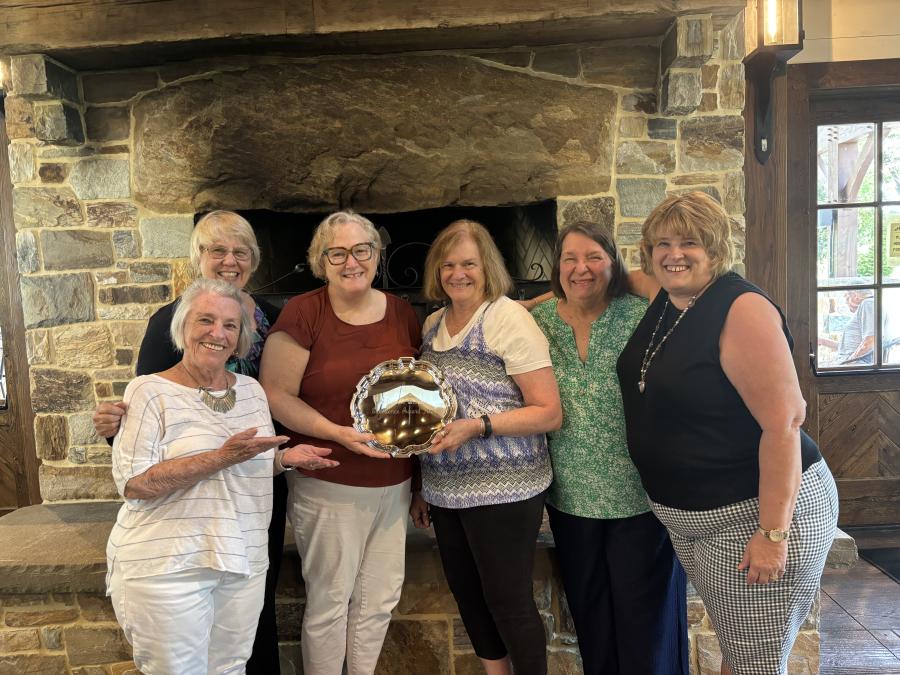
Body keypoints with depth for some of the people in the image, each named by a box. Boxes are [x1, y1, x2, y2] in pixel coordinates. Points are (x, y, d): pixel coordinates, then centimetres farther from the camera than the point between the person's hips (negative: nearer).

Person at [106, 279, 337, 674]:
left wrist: (285, 457, -5)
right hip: (166, 567, -5)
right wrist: (221, 457, -25)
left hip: (243, 562, 5)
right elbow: (133, 484, -18)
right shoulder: (150, 391, -11)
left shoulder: (251, 390, 6)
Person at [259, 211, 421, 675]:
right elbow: (275, 395, -12)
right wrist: (337, 433, -23)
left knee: (380, 598, 18)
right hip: (329, 487, -5)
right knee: (330, 600, 10)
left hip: (393, 485, 5)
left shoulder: (401, 312, 4)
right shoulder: (303, 314, -11)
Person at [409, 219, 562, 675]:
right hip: (445, 492, 7)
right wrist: (420, 487, 15)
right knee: (467, 594, 19)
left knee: (508, 601, 6)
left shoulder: (508, 318, -12)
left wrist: (478, 425, -25)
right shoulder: (432, 325, 8)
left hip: (503, 491, -7)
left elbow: (549, 413, -15)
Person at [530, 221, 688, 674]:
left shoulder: (641, 318, -10)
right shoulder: (537, 323, -1)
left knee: (644, 611, 11)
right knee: (589, 611, 20)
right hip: (572, 497, 3)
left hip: (640, 496, -3)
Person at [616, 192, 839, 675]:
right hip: (688, 516, 7)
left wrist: (773, 532, -25)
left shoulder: (742, 309, -20)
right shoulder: (663, 303, 4)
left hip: (753, 513, -7)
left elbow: (784, 421, -24)